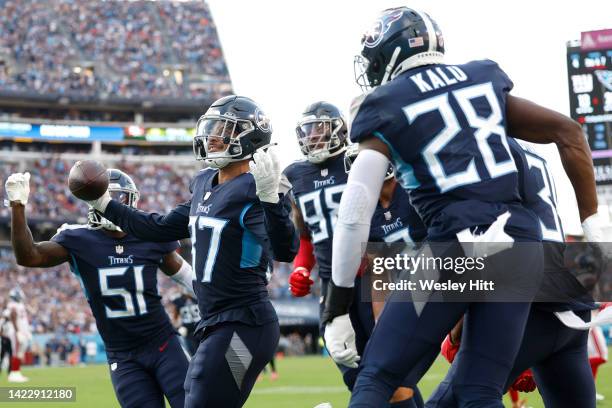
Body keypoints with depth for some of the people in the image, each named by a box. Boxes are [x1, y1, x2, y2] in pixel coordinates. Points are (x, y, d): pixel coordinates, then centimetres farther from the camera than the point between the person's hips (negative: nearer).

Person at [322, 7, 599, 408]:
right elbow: (569, 132, 17)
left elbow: (355, 212, -4)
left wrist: (337, 309, -1)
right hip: (521, 240, 5)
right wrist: (593, 228, 19)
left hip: (457, 244, -5)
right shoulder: (483, 82, 18)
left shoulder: (387, 109, 4)